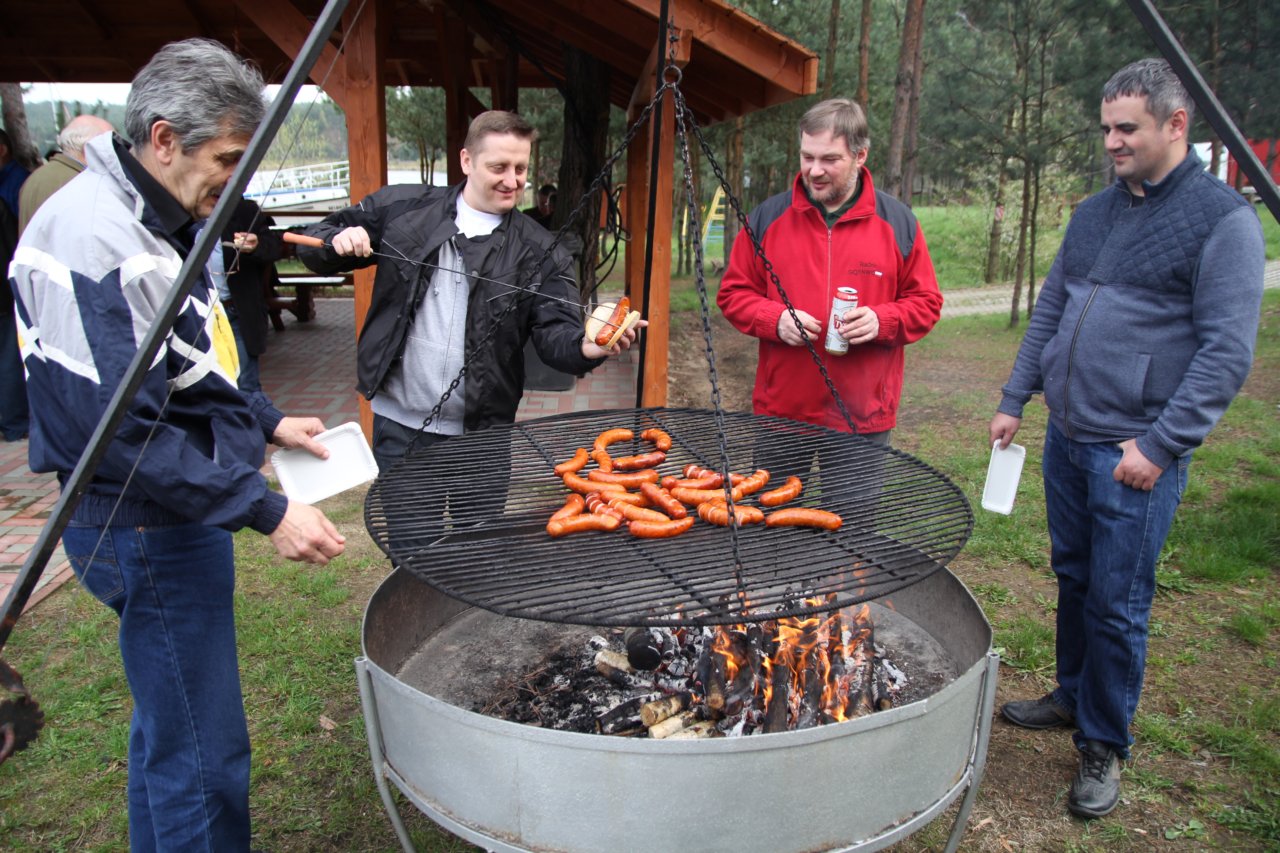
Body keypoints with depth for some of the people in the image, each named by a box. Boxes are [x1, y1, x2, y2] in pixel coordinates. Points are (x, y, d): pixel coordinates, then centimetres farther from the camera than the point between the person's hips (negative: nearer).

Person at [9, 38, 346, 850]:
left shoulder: (156, 223, 11)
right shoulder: (95, 239, -21)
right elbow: (123, 433, -26)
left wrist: (266, 422, 11)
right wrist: (266, 510, -24)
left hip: (177, 517, 10)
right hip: (149, 530, -10)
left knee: (169, 729, 24)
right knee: (204, 759, 1)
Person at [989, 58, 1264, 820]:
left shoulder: (1223, 219, -9)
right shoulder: (1095, 213, 11)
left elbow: (1227, 352, -14)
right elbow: (1050, 312, 17)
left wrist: (1161, 446, -19)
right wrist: (1014, 400, 13)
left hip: (1138, 455, -6)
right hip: (1067, 438, 6)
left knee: (1118, 605, 2)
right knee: (1073, 579, 18)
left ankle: (1105, 746, 20)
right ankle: (1073, 697, 37)